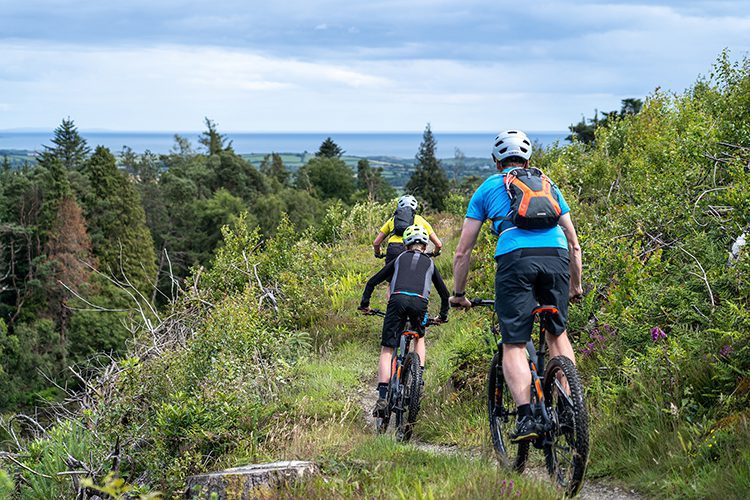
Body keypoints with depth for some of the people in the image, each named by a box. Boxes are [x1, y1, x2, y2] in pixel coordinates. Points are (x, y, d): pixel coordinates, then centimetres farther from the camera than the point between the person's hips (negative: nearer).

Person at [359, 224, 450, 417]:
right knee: (420, 338, 31)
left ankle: (382, 397, -13)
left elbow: (372, 282, 23)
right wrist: (443, 315, 46)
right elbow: (444, 292, 34)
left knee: (387, 351, 1)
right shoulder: (429, 263, 29)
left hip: (397, 300, -1)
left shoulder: (399, 259, 28)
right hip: (419, 303, 1)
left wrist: (364, 304, 30)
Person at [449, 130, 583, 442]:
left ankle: (526, 418, -13)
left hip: (515, 259, -3)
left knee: (514, 345, 2)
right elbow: (574, 244, 31)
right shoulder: (548, 185, 30)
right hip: (556, 257, 3)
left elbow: (463, 251, 21)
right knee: (557, 333, 22)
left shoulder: (488, 188, 24)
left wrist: (458, 294, 31)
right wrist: (576, 285, 42)